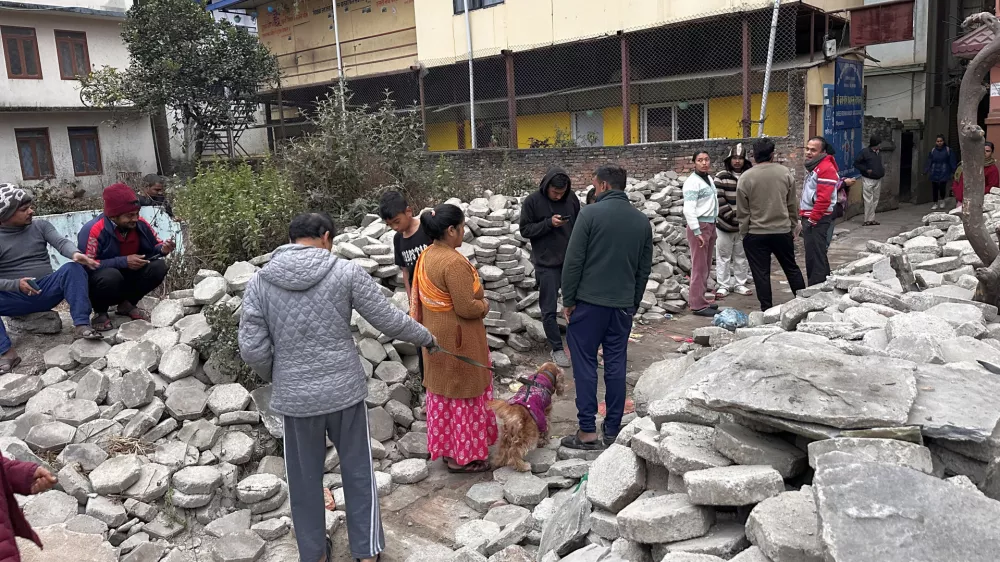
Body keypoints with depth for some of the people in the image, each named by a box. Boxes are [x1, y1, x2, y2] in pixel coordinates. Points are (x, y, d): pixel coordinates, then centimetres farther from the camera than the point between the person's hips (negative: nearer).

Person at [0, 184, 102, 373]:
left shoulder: (40, 226, 7)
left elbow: (61, 242, -12)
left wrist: (75, 253, -36)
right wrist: (16, 284, -27)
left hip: (46, 290, 2)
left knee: (73, 268, -27)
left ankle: (81, 325, -36)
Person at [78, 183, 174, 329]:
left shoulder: (140, 224, -10)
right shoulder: (93, 231, -26)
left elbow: (155, 245, 4)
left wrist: (162, 249, -22)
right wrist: (124, 261, -32)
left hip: (127, 279, 5)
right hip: (99, 281, -5)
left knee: (158, 266, -18)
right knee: (111, 275, -39)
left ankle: (128, 304, 4)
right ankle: (100, 312, -5)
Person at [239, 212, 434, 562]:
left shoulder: (259, 282, -4)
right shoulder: (346, 272, -9)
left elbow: (252, 348, -6)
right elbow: (389, 320, -4)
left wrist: (275, 378, 14)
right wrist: (424, 337, 14)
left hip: (295, 397, 2)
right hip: (345, 390, -1)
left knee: (305, 479, 19)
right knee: (358, 472, 16)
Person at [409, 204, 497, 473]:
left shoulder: (426, 255, 3)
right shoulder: (454, 263, -25)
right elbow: (466, 308, -26)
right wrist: (484, 306, -6)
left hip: (435, 333, 9)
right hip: (457, 338, -9)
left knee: (441, 392, 18)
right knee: (463, 394, 4)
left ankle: (445, 447, 31)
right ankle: (462, 456, 16)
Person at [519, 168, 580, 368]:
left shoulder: (572, 198, 1)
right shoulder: (532, 201, -9)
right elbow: (525, 230, -6)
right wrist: (549, 223, -20)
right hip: (547, 263, -3)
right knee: (549, 309, 2)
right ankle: (557, 348, 16)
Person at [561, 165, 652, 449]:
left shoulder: (591, 213, -9)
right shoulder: (642, 220, 8)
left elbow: (573, 260, -11)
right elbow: (645, 268, 12)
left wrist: (568, 300, -2)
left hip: (589, 301, -5)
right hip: (623, 304, 5)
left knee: (585, 364, 3)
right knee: (616, 364, 10)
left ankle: (587, 431, 5)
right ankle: (613, 430, 16)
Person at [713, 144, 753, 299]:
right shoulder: (721, 177, -5)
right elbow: (719, 199, -11)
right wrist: (732, 215, -16)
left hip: (743, 225, 2)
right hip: (725, 224, -2)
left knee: (741, 256, 12)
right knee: (723, 256, 4)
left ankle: (740, 284, 23)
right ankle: (723, 285, 13)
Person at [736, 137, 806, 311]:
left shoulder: (745, 178, -9)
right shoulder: (785, 173, -1)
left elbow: (742, 212, -6)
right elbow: (792, 204, 6)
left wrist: (744, 233, 5)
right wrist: (794, 227, 18)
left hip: (756, 233, -3)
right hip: (783, 231, 3)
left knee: (761, 273, 4)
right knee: (791, 268, 18)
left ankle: (767, 309, 9)